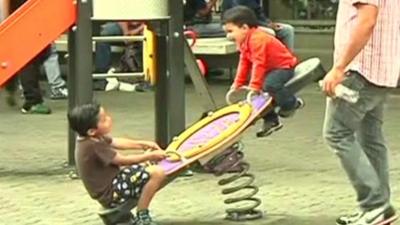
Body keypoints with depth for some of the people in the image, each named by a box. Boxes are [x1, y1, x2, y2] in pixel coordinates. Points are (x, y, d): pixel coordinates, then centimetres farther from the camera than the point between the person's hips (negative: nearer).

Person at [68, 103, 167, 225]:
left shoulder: (93, 139, 3)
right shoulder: (94, 146, -27)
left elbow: (117, 142, 16)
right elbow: (123, 160, -19)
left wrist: (143, 144, 12)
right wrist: (150, 156, -8)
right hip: (111, 193, -11)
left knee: (143, 165, 29)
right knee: (157, 173, -21)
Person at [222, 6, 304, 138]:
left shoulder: (257, 39, -29)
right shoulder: (243, 42, 4)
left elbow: (259, 64, -31)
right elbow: (244, 62, 10)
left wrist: (254, 86, -30)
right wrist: (238, 84, 6)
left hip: (284, 67, -11)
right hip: (270, 69, 11)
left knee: (269, 85, -34)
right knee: (261, 92, 6)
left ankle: (292, 103, -10)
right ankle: (270, 120, 20)